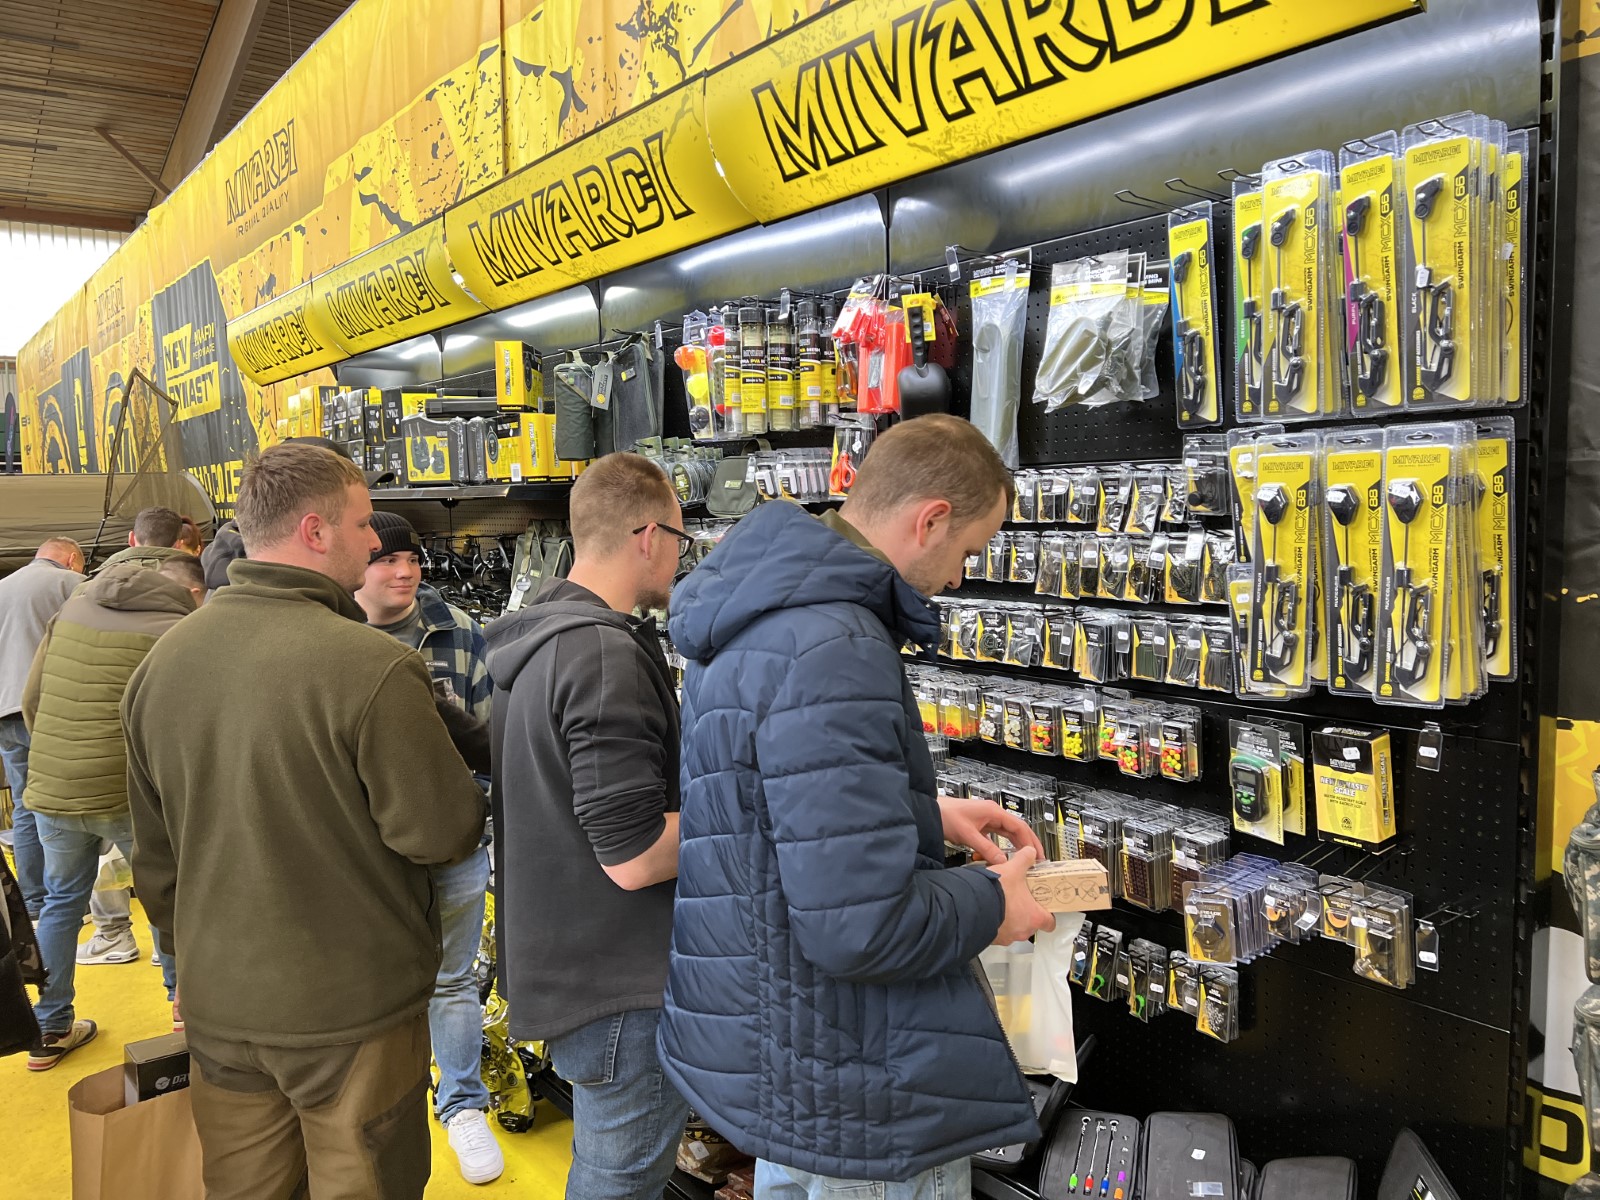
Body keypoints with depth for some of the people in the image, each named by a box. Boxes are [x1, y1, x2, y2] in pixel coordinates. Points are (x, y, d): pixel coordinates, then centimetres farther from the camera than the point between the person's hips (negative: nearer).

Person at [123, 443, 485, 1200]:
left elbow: (154, 848, 9)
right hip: (352, 1008, -6)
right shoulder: (373, 667, -24)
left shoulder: (161, 661, -1)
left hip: (218, 1006, 6)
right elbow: (443, 833, -20)